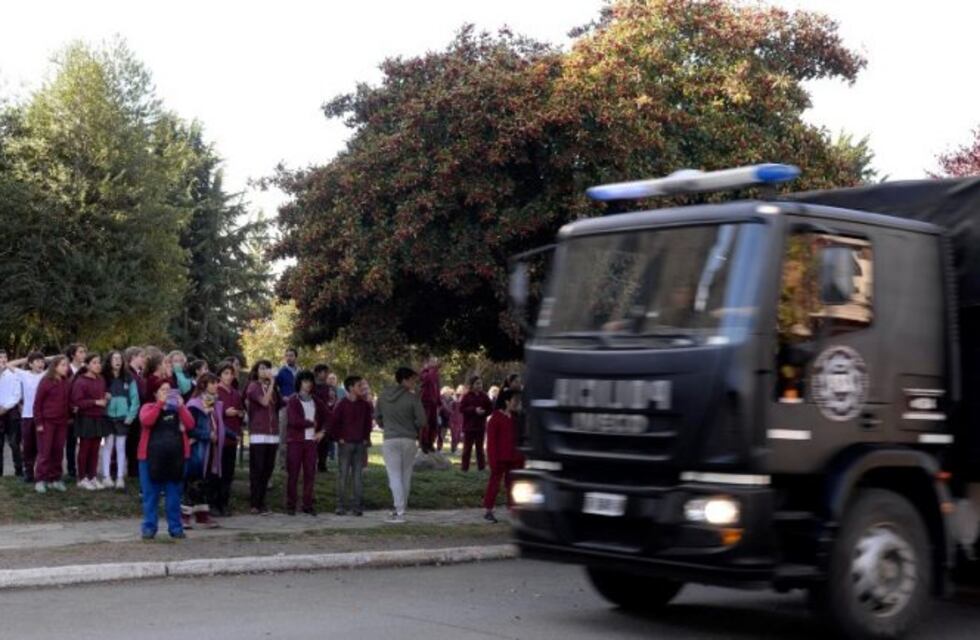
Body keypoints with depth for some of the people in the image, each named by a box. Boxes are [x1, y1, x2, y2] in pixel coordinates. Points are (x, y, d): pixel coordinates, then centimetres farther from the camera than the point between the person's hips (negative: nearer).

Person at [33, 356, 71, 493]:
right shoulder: (46, 382, -8)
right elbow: (37, 403, -7)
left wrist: (69, 417, 6)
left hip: (62, 422, 5)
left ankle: (54, 479, 15)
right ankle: (40, 480, 4)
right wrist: (38, 422, -10)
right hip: (47, 422, -5)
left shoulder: (66, 382, 6)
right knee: (44, 452, -2)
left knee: (58, 452, 7)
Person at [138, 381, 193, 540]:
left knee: (174, 495, 7)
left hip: (175, 458, 3)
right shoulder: (148, 407, 3)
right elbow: (146, 421, -19)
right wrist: (160, 403, -19)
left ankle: (175, 527, 13)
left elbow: (190, 424, -3)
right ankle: (149, 527, 9)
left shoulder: (178, 409, 12)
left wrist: (181, 406, -12)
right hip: (152, 458, -3)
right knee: (150, 495, 2)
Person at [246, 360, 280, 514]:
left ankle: (261, 501, 13)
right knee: (257, 469, -5)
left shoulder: (271, 387, 18)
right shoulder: (253, 387, -1)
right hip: (258, 434, -6)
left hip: (272, 434, 6)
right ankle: (254, 503, -2)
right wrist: (271, 384, -10)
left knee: (268, 468, 6)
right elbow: (264, 402, -15)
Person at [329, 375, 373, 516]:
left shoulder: (365, 405, 5)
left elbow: (368, 422, 15)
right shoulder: (342, 404, -7)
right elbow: (333, 423, -4)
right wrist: (338, 438, -5)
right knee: (343, 474, -1)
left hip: (360, 444, 4)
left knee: (358, 475, 5)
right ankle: (341, 505, 2)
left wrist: (366, 438, 9)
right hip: (345, 444, -4)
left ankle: (358, 505, 8)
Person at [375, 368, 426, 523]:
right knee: (405, 476, 11)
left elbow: (378, 418, 10)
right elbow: (422, 420, -9)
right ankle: (401, 508, 18)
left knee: (394, 476, -2)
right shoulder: (412, 398, -8)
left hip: (390, 440, 1)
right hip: (409, 440, -1)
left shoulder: (383, 397, 3)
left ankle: (399, 512, -11)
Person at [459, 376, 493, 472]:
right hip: (469, 426, -3)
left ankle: (481, 466, 12)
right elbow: (461, 409, -11)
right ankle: (464, 466, 6)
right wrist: (474, 410, -19)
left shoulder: (484, 396, 4)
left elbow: (490, 408, 6)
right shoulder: (467, 396, -5)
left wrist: (484, 412, -14)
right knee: (467, 447, 1)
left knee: (480, 447, 8)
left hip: (480, 426, 3)